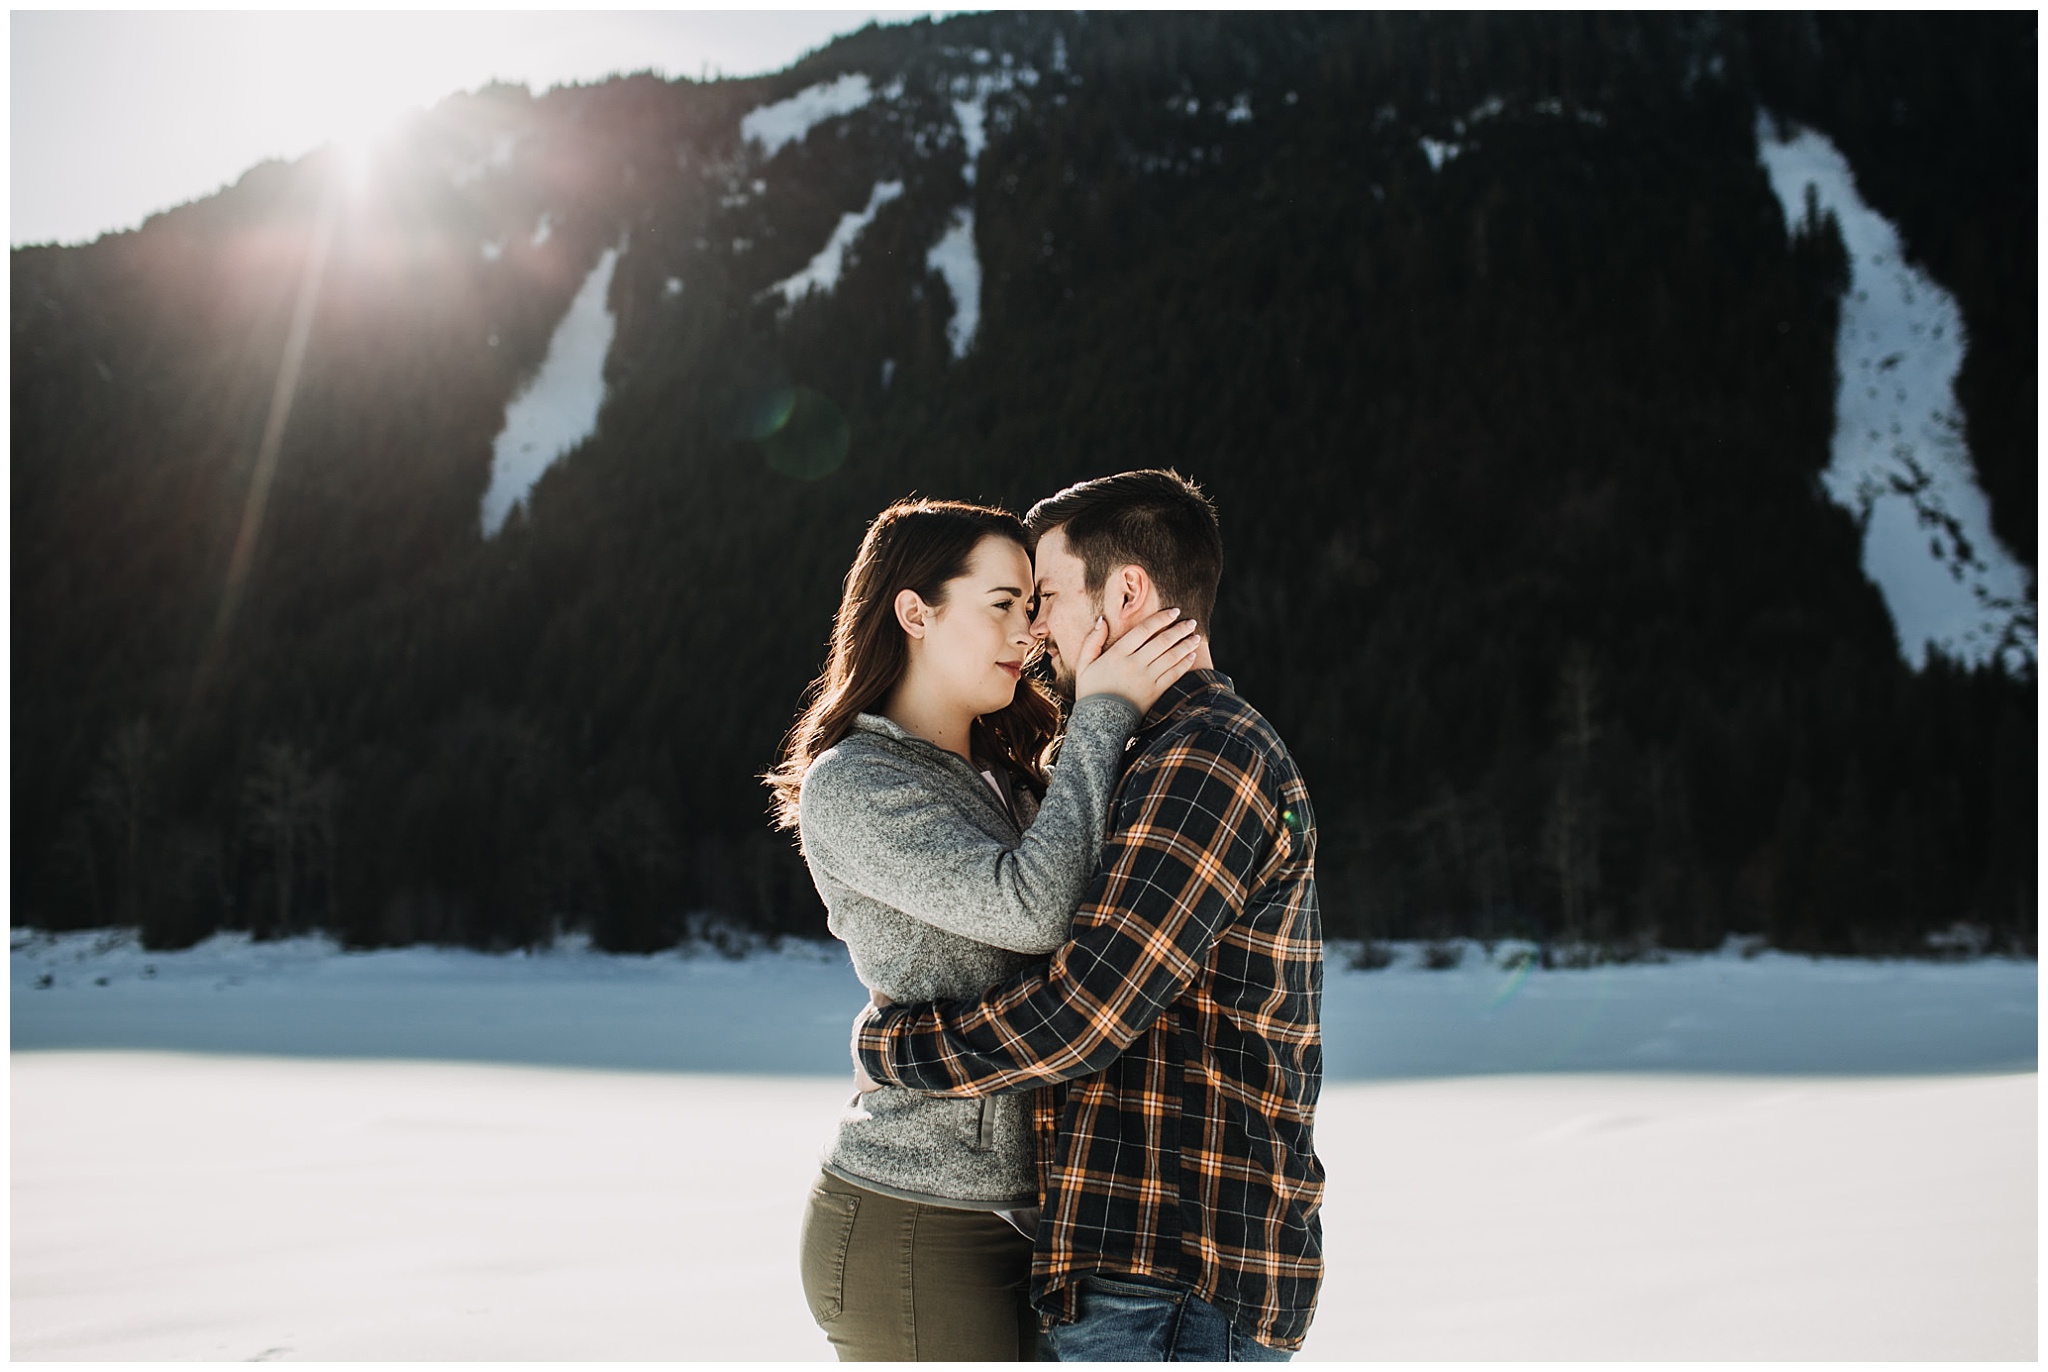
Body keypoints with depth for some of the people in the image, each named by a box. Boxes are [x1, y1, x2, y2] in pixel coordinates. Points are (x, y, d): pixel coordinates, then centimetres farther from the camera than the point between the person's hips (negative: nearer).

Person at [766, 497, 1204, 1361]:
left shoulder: (1004, 780, 16)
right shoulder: (850, 786, -11)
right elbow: (1032, 908, -22)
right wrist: (1102, 714, -15)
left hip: (1018, 1216, 8)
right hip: (919, 1231, -8)